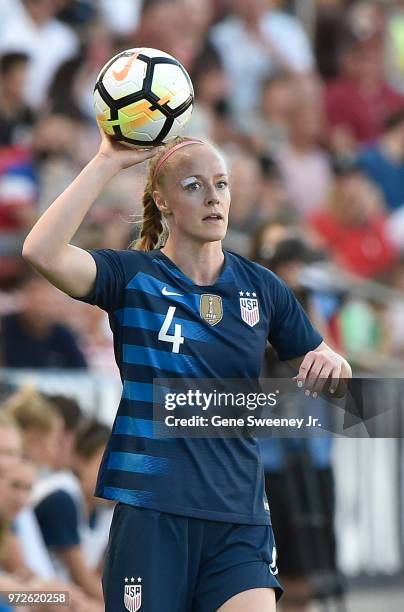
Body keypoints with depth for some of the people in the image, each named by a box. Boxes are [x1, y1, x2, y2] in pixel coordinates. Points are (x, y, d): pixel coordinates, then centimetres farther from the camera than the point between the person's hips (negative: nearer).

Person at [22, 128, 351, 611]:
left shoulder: (261, 288, 11)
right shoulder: (132, 276, 0)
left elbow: (332, 382, 20)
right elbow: (42, 252, -19)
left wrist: (332, 367, -5)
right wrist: (108, 162, -17)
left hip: (239, 520, 2)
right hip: (152, 513, -2)